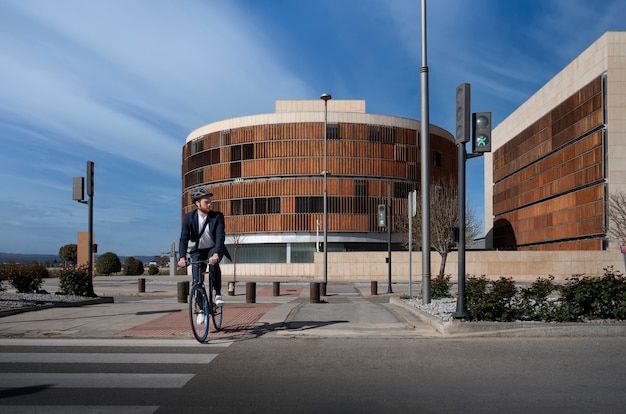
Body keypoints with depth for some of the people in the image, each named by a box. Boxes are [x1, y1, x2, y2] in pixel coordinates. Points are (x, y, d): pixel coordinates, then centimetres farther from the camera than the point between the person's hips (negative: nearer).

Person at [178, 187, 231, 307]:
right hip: (198, 251, 2)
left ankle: (218, 293, -17)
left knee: (213, 263, -34)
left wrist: (216, 254, -43)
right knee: (196, 280, -9)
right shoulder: (189, 218, -12)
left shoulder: (217, 216, -16)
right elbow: (184, 238, -16)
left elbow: (220, 236, -26)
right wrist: (182, 258, -31)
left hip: (214, 249, -1)